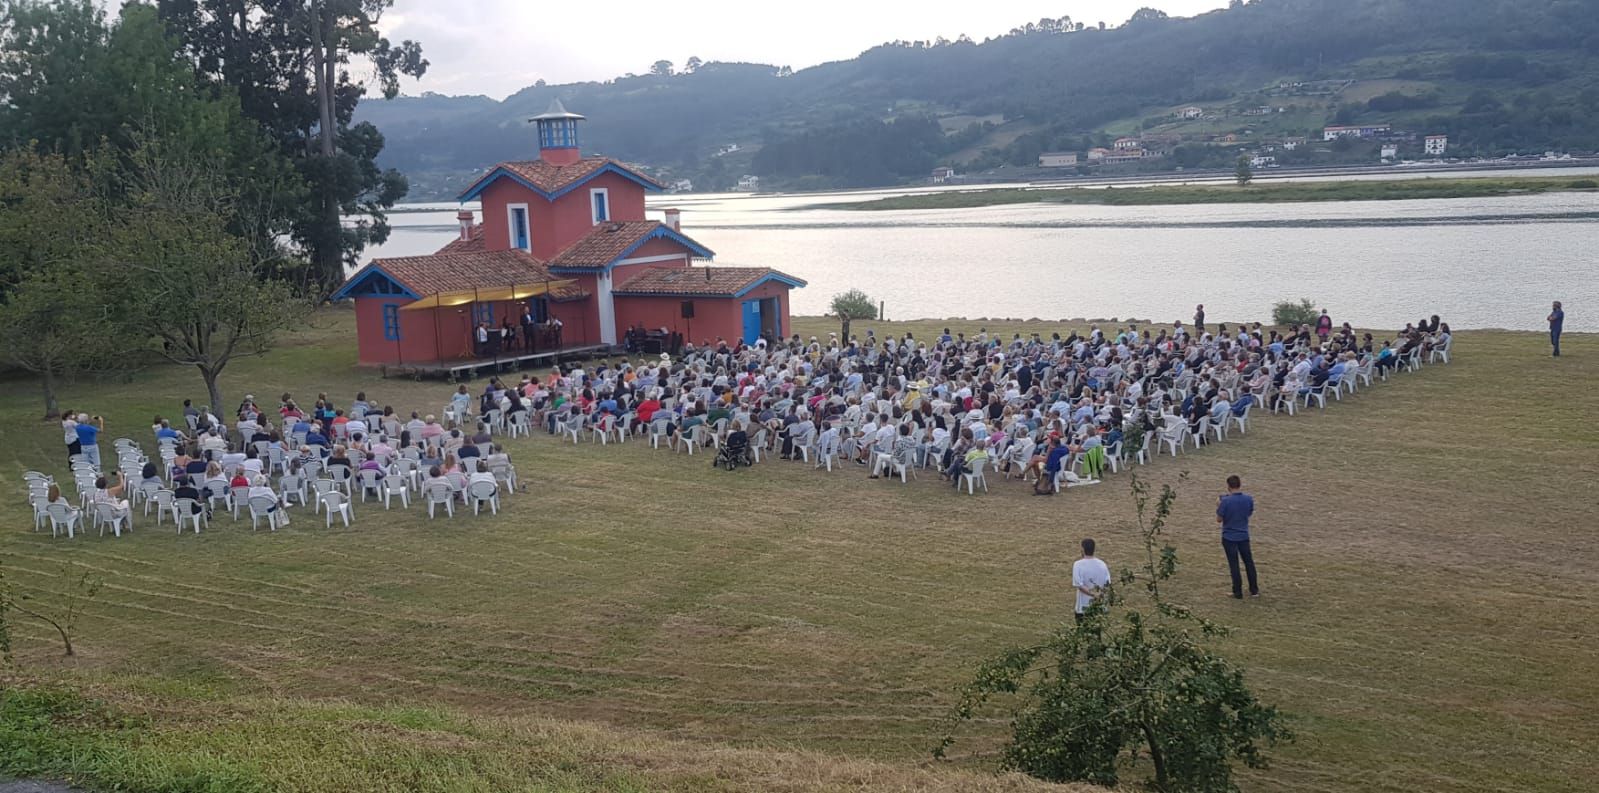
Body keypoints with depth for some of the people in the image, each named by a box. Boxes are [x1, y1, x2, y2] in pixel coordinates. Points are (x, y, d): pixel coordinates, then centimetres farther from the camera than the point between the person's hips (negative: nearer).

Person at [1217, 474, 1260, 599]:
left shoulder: (1225, 501, -20)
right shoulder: (1249, 499, -7)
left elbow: (1219, 519, -13)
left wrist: (1218, 506, 2)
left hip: (1229, 537, -3)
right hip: (1244, 536, 3)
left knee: (1234, 564, 4)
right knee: (1249, 562, 16)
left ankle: (1238, 592, 9)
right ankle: (1254, 590, 22)